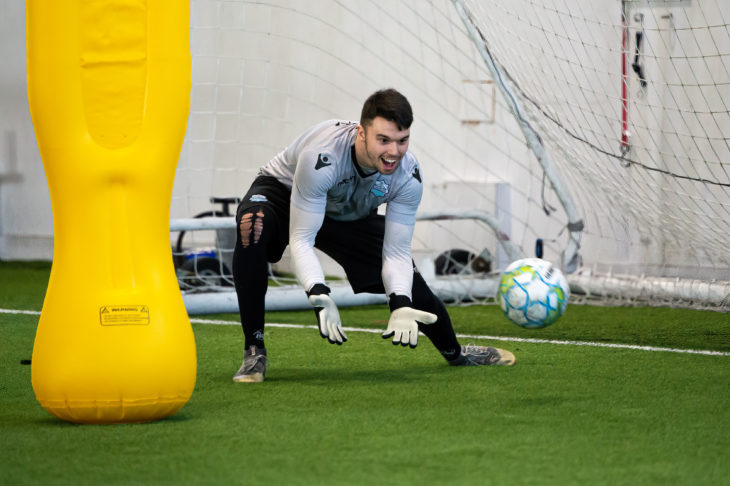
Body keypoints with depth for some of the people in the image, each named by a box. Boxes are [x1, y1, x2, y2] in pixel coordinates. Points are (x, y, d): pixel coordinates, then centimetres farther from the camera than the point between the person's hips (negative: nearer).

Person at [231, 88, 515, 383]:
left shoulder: (408, 176, -26)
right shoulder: (322, 156, -42)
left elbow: (396, 253, -20)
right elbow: (300, 240, -38)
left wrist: (400, 307, -38)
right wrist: (320, 297, -53)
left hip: (350, 216, 4)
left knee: (407, 284, -3)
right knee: (253, 229, -39)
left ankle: (454, 353, 31)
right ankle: (254, 351, -28)